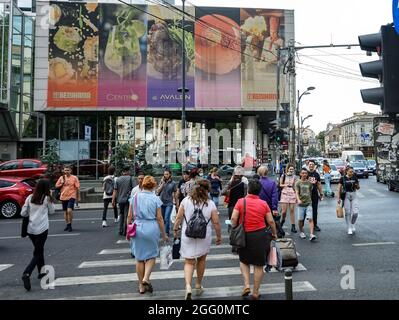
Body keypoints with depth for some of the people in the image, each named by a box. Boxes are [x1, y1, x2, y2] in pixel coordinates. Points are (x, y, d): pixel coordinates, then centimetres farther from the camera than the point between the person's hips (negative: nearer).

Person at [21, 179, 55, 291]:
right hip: (42, 229, -5)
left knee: (39, 250, 22)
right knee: (37, 253, 1)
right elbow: (52, 211, 8)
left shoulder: (30, 198, 3)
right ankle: (27, 274, -18)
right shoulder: (47, 198, -7)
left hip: (30, 229, 5)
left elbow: (23, 213, 4)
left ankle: (41, 272, 33)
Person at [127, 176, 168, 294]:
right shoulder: (156, 199, -5)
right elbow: (159, 218, -5)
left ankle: (142, 286, 22)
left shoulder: (135, 197, 1)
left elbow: (129, 216, 3)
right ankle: (146, 278, -4)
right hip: (152, 228, -2)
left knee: (139, 257, 13)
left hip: (138, 228, 2)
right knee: (151, 255, 16)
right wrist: (164, 234, 4)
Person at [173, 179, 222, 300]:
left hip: (188, 236, 0)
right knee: (201, 260, 21)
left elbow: (179, 217, -4)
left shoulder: (186, 200, -7)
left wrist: (175, 229, 11)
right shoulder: (210, 204, -9)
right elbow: (216, 223, -7)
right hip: (204, 237, 0)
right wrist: (219, 236, 6)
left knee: (189, 262, 9)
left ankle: (188, 286, -12)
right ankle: (198, 286, 34)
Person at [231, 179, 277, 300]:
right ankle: (256, 292, 20)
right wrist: (275, 233, 16)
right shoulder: (264, 203, -2)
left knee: (243, 261, 22)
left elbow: (233, 219, -12)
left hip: (245, 235, 0)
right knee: (259, 265, 13)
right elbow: (271, 221, 0)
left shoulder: (241, 201, -7)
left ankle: (246, 285, 7)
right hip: (261, 235, 1)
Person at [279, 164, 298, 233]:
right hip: (285, 194, -1)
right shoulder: (283, 176, 2)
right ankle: (283, 220, 28)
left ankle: (293, 226, 6)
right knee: (284, 210, -4)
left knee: (292, 210, 0)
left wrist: (297, 196, 8)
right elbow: (280, 185, 7)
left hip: (292, 194, 1)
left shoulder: (294, 177, 7)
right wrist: (285, 185, -13)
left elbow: (295, 187, 11)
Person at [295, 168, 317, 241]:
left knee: (310, 219, -10)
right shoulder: (298, 183, 0)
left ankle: (312, 235, -14)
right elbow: (297, 193, -9)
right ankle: (301, 232, 27)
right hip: (301, 204, -1)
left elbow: (311, 192, 19)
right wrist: (298, 200, -26)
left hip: (309, 203, 1)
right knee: (300, 219, 6)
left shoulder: (309, 183, 8)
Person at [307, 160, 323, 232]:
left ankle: (315, 225, 17)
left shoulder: (316, 174, 10)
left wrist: (321, 194, 9)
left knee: (315, 210, 8)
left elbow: (319, 185, 13)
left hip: (315, 194, 3)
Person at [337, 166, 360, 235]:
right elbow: (339, 189, -1)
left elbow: (358, 188, 13)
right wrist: (339, 198, -3)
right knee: (347, 212, 0)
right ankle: (349, 228, 13)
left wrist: (357, 185, -10)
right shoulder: (343, 178, -4)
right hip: (346, 196, -2)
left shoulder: (355, 178, 3)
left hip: (354, 195, 2)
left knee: (355, 212, -8)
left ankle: (352, 224, 20)